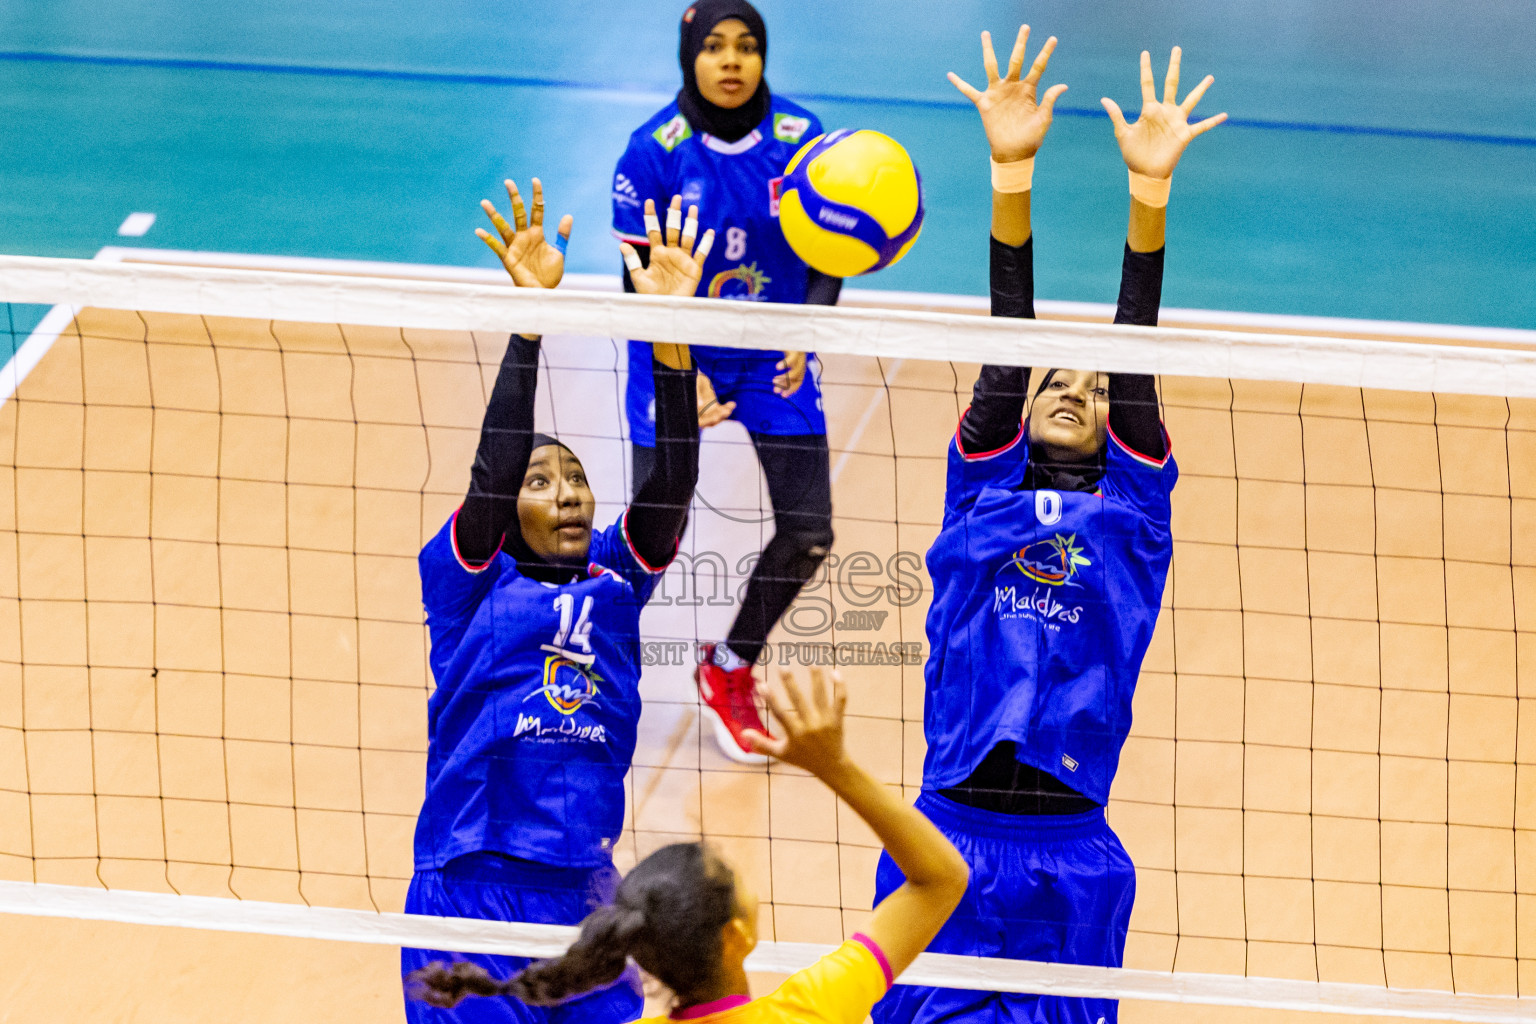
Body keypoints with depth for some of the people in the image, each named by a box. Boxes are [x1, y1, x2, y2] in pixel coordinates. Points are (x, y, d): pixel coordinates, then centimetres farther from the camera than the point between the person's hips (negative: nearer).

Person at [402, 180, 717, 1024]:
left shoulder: (613, 582, 9)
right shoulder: (471, 584, 1)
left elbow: (669, 487, -5)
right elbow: (494, 466, -15)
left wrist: (671, 330, -18)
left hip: (587, 899, 4)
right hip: (470, 898, -4)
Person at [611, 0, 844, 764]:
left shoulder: (800, 137, -9)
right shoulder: (654, 150, -15)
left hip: (775, 359, 3)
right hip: (678, 358, -3)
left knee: (807, 536, 0)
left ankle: (729, 670, 25)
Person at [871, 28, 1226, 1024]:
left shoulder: (1130, 510, 12)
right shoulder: (983, 487, 13)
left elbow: (1134, 360, 1)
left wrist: (1150, 193, -10)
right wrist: (1013, 175, -9)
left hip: (1073, 860, 0)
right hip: (947, 838, 0)